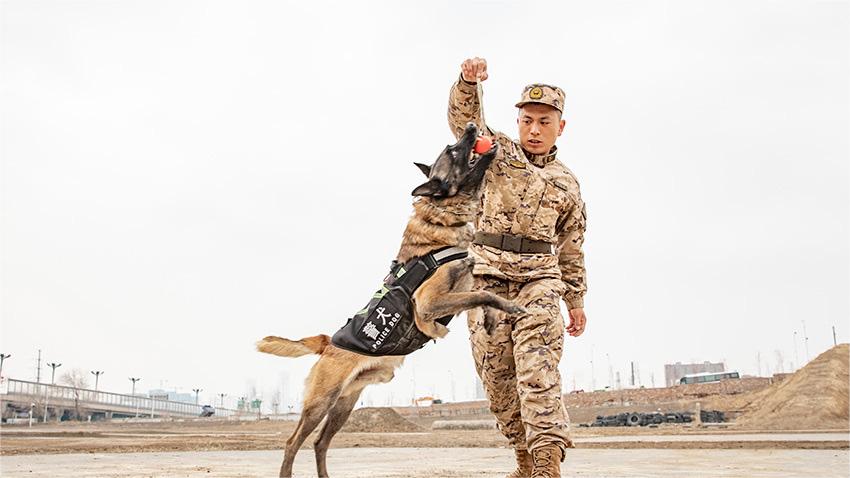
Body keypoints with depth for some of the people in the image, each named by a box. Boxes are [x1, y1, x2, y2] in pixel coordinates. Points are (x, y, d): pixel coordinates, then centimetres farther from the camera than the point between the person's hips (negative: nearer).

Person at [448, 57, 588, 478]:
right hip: (488, 274, 0)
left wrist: (576, 301, 18)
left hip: (539, 278, 0)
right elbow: (463, 119, -8)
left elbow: (571, 248, 19)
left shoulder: (567, 184, 15)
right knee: (496, 371, 0)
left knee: (538, 366, -18)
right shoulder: (498, 152, 10)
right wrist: (468, 81, -28)